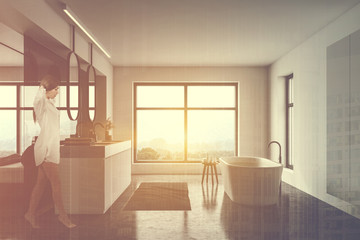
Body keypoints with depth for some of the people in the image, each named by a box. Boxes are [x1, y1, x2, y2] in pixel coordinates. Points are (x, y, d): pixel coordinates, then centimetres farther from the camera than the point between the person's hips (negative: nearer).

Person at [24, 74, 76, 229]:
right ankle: (62, 215, 5)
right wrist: (42, 89, -20)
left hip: (51, 148, 10)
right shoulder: (42, 103, -10)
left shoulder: (50, 103, 19)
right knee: (56, 184, -5)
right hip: (45, 148, -9)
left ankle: (31, 213, 26)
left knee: (41, 183, 15)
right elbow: (38, 100, -36)